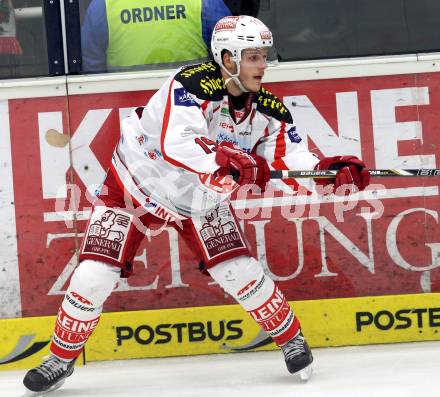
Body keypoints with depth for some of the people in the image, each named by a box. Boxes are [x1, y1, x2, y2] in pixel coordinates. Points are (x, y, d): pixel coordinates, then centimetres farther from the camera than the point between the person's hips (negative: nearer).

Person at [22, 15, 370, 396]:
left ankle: (292, 340, 15)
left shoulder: (267, 108, -12)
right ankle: (62, 359, 12)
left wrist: (330, 168, -29)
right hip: (136, 185, -4)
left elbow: (291, 157, -11)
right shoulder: (192, 85, -31)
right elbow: (175, 145, -44)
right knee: (93, 277, -9)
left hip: (201, 200, 4)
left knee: (241, 271, -8)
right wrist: (223, 160, -57)